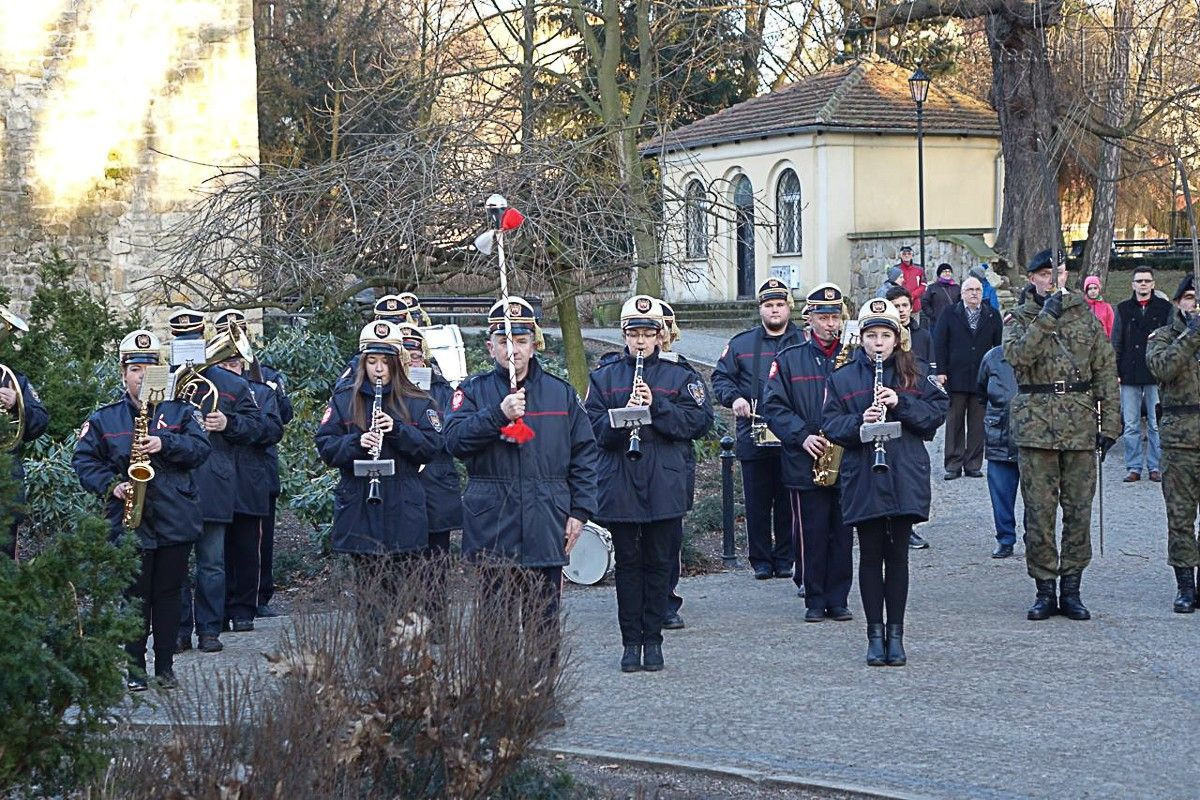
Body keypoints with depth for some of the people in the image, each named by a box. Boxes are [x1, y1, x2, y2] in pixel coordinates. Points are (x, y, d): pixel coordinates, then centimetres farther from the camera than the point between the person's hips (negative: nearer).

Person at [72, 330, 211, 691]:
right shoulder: (103, 419, 6)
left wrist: (165, 444, -20)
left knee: (168, 593, 6)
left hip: (176, 519, 1)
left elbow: (201, 447, -5)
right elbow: (83, 461, 4)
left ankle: (165, 667, 15)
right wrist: (111, 486, -11)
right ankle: (135, 667, 8)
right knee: (135, 595, 0)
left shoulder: (181, 412, 7)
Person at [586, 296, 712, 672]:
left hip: (665, 486, 0)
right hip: (620, 484, 0)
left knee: (658, 562, 4)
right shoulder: (604, 377, 8)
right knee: (628, 562, 4)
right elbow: (593, 428, -1)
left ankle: (652, 639, 11)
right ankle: (630, 641, 10)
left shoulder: (679, 376, 6)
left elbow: (701, 421, -5)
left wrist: (657, 406, -15)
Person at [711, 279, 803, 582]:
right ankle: (761, 560, 14)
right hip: (753, 437, 1)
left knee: (788, 503, 4)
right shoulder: (741, 343, 9)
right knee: (756, 502, 4)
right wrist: (734, 398, -8)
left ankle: (785, 558, 14)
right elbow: (721, 377, 11)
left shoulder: (804, 343, 5)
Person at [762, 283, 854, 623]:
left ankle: (838, 599, 12)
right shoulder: (789, 359, 5)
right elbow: (774, 406, 0)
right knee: (811, 535, 2)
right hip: (805, 464, -1)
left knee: (842, 535, 4)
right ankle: (815, 600, 10)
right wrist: (802, 436, -12)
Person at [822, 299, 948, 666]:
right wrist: (859, 421, -18)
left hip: (905, 479, 0)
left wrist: (900, 404, -13)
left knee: (898, 554, 4)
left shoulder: (914, 373, 7)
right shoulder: (843, 377, 5)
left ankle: (895, 634, 11)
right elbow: (831, 424, 1)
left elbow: (938, 409, 1)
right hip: (862, 480, 0)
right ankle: (875, 633, 10)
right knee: (871, 555, 3)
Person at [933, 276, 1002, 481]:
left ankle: (973, 464, 9)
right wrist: (941, 371, -6)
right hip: (955, 378, -1)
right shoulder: (950, 314, 5)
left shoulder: (992, 316, 10)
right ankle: (953, 465, 5)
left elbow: (1000, 345, 9)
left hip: (983, 378, 1)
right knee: (954, 423, 1)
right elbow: (939, 343, 2)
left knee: (978, 424, 3)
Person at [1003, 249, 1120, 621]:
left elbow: (1105, 369, 9)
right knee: (1039, 510, -1)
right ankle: (1045, 588, 7)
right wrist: (1046, 318, -24)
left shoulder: (1084, 314, 9)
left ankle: (1071, 589, 11)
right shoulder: (1020, 318, 5)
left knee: (1079, 509, 3)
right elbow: (1016, 355, -16)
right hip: (1036, 420, -2)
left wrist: (1109, 422, 3)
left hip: (1080, 421, 2)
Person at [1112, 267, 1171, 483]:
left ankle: (1155, 466, 7)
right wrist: (1115, 371, 3)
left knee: (1156, 424, 0)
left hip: (1156, 374, -2)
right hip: (1130, 375, 2)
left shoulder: (1164, 308, 6)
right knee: (1130, 425, 2)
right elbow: (1116, 343, 11)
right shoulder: (1123, 309, 11)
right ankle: (1133, 467, 7)